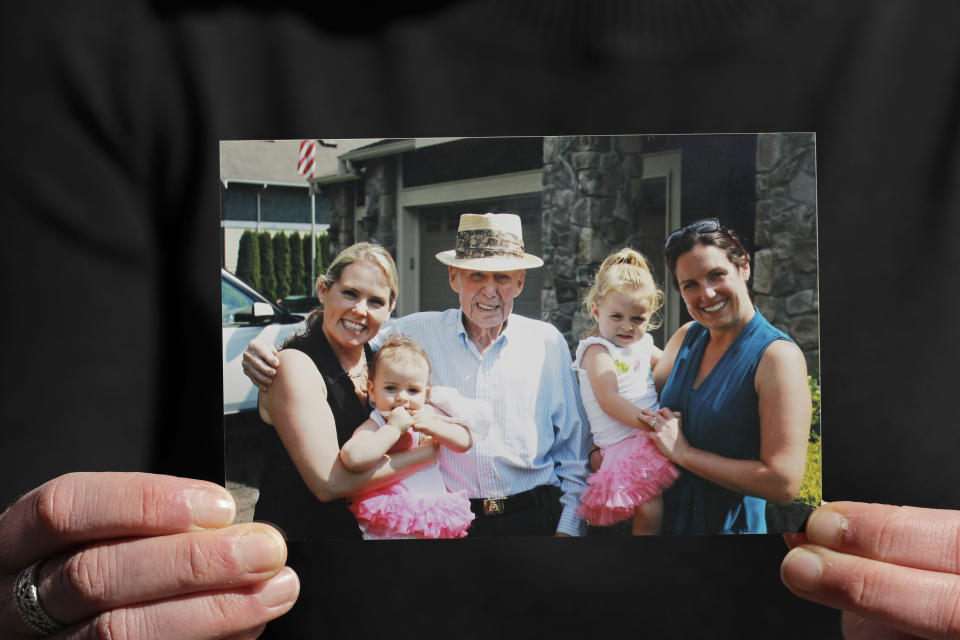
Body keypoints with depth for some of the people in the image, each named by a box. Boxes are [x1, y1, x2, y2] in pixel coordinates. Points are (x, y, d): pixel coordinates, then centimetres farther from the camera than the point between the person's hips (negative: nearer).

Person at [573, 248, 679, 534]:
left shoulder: (642, 345, 16)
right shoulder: (597, 350, -7)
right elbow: (609, 401, -19)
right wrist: (650, 423, -29)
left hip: (650, 434, 8)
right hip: (623, 443, -8)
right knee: (649, 510, -20)